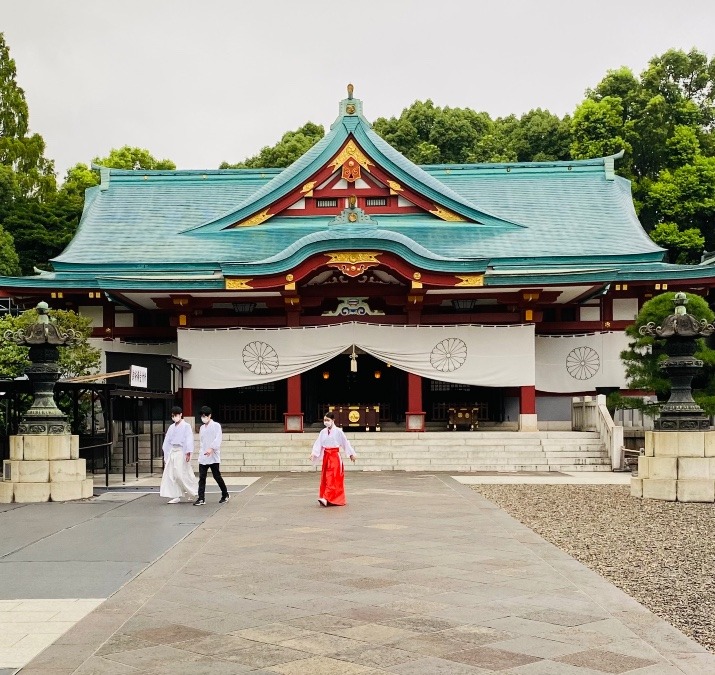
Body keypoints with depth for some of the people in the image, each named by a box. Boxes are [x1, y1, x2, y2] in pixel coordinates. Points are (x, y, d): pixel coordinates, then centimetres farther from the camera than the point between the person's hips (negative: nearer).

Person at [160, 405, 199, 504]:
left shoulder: (186, 426, -2)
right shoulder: (171, 428, 15)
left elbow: (189, 439, -9)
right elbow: (167, 441, 18)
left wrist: (188, 452, -18)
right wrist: (165, 456, 15)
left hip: (181, 452, -6)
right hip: (172, 452, 6)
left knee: (181, 474, -9)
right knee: (170, 474, -2)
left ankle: (194, 492, 10)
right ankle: (175, 496, 2)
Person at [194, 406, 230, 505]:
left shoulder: (216, 426, -2)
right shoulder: (202, 428, 17)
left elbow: (217, 439, -14)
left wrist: (211, 448, -27)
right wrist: (201, 452, 15)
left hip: (213, 456, -5)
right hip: (203, 457, 5)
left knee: (217, 476, 0)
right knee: (202, 477, -3)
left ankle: (225, 495, 18)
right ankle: (201, 498, -4)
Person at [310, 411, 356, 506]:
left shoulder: (338, 431, -6)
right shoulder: (323, 432, 7)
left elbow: (345, 443, 1)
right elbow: (318, 444, 1)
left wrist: (351, 454, 5)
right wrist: (313, 454, -14)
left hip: (335, 456, -5)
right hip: (326, 456, 6)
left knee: (332, 478, -10)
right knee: (325, 478, 6)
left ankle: (326, 498, -18)